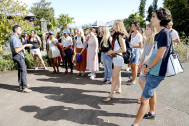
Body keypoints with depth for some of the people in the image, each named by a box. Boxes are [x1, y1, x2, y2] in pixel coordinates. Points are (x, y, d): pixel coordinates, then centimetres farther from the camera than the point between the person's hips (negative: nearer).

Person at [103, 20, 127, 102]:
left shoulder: (120, 35, -15)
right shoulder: (116, 35, 12)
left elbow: (124, 49, -20)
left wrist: (113, 52, -13)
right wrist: (111, 51, 7)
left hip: (118, 58, -9)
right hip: (115, 58, 9)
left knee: (114, 77, -7)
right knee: (117, 75, 20)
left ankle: (111, 95, -2)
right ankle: (118, 89, 35)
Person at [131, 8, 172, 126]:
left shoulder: (165, 33, -18)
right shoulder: (159, 34, 11)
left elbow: (160, 55, -20)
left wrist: (148, 68, -10)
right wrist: (146, 65, 8)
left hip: (156, 72, -10)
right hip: (151, 70, 10)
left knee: (144, 98, -6)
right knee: (151, 92, 24)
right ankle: (152, 113, 45)